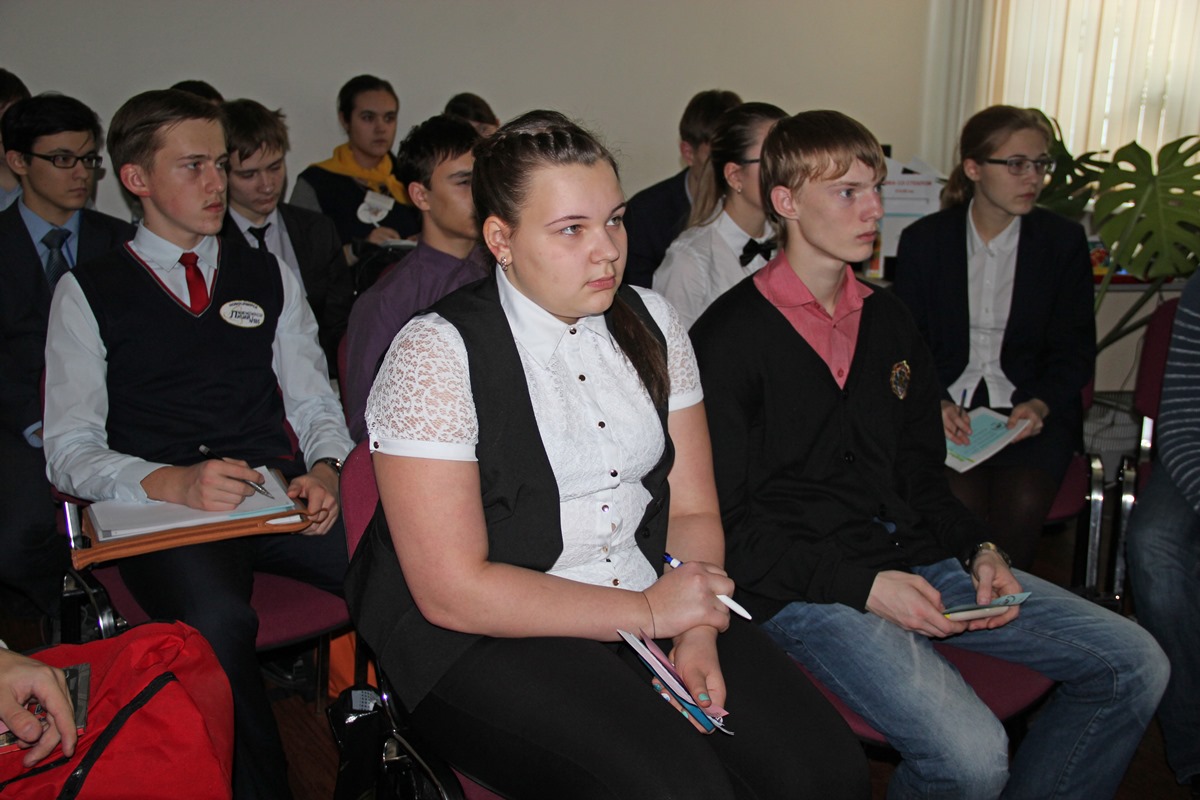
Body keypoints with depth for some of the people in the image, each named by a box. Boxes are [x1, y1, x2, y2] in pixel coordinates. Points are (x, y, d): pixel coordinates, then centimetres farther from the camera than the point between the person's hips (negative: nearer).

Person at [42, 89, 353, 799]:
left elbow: (316, 405, 17)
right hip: (162, 510, -2)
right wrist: (172, 483, -17)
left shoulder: (269, 277, 21)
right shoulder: (89, 293, 11)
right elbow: (70, 451, 3)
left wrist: (324, 470, -7)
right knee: (217, 623, -36)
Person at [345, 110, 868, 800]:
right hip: (492, 642, -5)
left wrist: (696, 636, -11)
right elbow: (453, 591, -16)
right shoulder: (436, 354, -12)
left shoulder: (651, 322, 7)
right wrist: (647, 612, -13)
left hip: (654, 609, 5)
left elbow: (693, 511, 8)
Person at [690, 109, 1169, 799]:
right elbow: (726, 522, -12)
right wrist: (861, 584, -18)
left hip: (918, 557, 7)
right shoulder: (731, 336, -8)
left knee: (1135, 663, 1)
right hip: (808, 584, -7)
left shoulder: (887, 318, 15)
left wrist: (979, 551, 2)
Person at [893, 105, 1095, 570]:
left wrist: (1040, 405, -12)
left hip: (1033, 410, 1)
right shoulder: (923, 240, 5)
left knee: (1021, 505, -28)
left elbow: (1075, 351, 7)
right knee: (959, 503, -29)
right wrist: (934, 404, -14)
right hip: (947, 406, -1)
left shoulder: (1065, 241, 7)